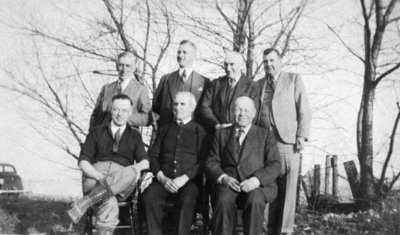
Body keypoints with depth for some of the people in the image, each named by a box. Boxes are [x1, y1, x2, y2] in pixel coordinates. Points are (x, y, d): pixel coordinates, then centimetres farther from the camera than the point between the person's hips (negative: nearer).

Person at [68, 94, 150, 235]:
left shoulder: (134, 136, 22)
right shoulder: (96, 132, 17)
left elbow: (145, 161, 7)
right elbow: (83, 162, 6)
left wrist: (137, 167, -19)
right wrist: (100, 177, -14)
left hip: (122, 185, 2)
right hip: (95, 176, -1)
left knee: (131, 173, -37)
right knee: (110, 204, -37)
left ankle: (83, 204, -39)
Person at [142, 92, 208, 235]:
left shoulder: (199, 131, 13)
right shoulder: (165, 129, 24)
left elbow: (203, 161, 3)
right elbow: (152, 156, 15)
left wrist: (183, 179, -12)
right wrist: (162, 177, -4)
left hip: (189, 181, -2)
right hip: (164, 180, 3)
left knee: (187, 200, -35)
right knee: (149, 197, -29)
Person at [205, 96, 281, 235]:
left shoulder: (265, 135, 16)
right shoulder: (222, 134, 20)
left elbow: (275, 165, 4)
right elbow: (211, 163, 11)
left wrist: (256, 180, -15)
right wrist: (223, 178, -12)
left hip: (258, 185, -1)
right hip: (228, 183, 1)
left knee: (255, 200, -34)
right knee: (223, 200, -32)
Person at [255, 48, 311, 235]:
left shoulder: (293, 80, 11)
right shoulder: (258, 85, 19)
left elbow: (304, 111, 5)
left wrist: (301, 136, -5)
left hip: (287, 142, -2)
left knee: (287, 189, -5)